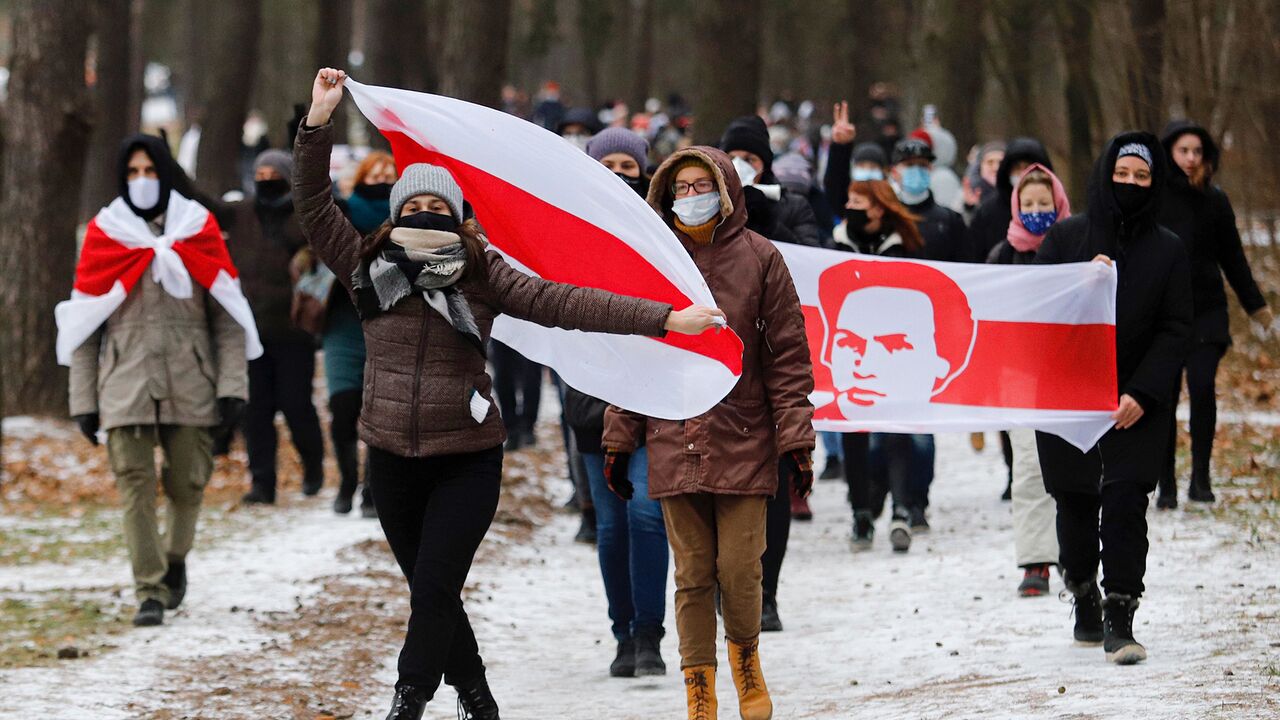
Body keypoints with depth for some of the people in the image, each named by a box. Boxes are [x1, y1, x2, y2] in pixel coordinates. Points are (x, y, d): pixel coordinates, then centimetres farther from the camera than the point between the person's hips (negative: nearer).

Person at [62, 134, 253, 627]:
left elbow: (227, 317, 5)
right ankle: (149, 592, -6)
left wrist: (232, 387, -4)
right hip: (125, 383, -1)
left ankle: (175, 559, 32)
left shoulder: (198, 230, 7)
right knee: (135, 484, -9)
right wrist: (83, 399, 0)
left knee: (188, 483, 3)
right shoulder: (104, 235, 5)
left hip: (190, 382, 1)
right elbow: (83, 325, 6)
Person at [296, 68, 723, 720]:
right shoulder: (369, 268, 1)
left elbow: (560, 303, -10)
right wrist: (317, 125, -13)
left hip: (466, 460, -3)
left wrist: (661, 318, -17)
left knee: (434, 590, -9)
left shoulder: (482, 275, -5)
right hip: (393, 457, 3)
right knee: (430, 592, 11)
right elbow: (315, 208, -4)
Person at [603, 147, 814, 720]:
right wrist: (619, 440, 9)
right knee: (692, 576, 2)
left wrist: (794, 441, -5)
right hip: (674, 447, 2)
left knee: (740, 570, -4)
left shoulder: (758, 259, 0)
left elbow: (788, 356, -1)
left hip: (743, 445, -2)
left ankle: (745, 655, 25)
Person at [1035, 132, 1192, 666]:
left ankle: (1119, 621, -13)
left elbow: (1176, 331, 0)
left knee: (1125, 502, -13)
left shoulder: (1168, 251, 3)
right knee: (1075, 505, 8)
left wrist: (1142, 394, -12)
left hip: (1136, 405, -1)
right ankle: (1085, 600, 29)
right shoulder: (1066, 238, 3)